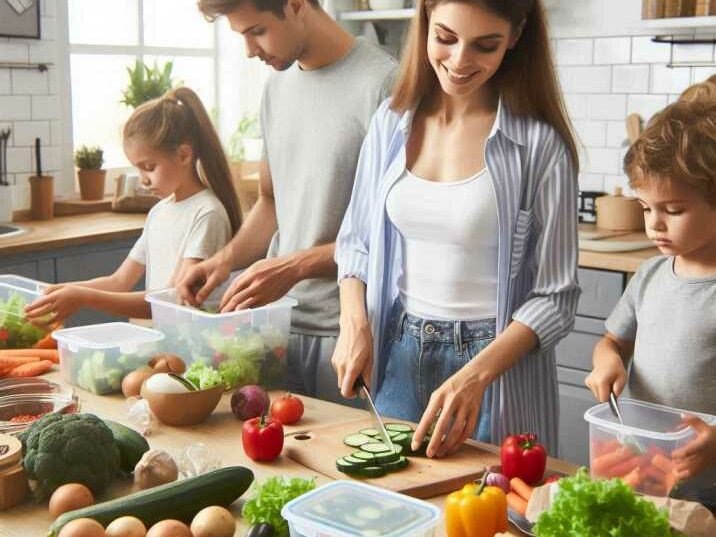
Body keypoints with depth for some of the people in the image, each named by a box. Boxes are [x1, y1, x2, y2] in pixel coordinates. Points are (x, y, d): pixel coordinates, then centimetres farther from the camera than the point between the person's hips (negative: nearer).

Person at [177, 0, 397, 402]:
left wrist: (296, 266, -18)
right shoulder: (277, 86, 11)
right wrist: (227, 259, 2)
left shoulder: (382, 84, -13)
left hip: (345, 333, -6)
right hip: (280, 322, 6)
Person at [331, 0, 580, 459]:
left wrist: (475, 375, -23)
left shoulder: (539, 144, -14)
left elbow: (555, 297, -11)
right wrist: (355, 325, -7)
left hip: (500, 358, -4)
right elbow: (356, 241, 10)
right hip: (399, 356, 4)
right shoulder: (393, 121, 0)